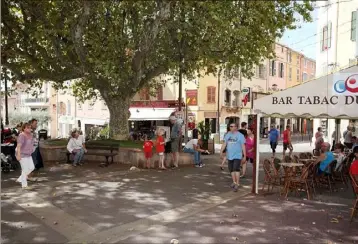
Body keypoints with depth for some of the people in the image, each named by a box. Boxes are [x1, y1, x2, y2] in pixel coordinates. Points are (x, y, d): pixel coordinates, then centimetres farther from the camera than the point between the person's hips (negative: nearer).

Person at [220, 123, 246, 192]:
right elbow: (224, 144, 6)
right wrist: (221, 151, -8)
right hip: (230, 155, 5)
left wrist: (244, 156, -6)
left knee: (236, 169, -14)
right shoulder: (228, 135, 9)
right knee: (231, 170, 13)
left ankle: (237, 184, -5)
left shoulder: (240, 135, -5)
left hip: (237, 156, -5)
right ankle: (234, 182, 29)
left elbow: (243, 146, -4)